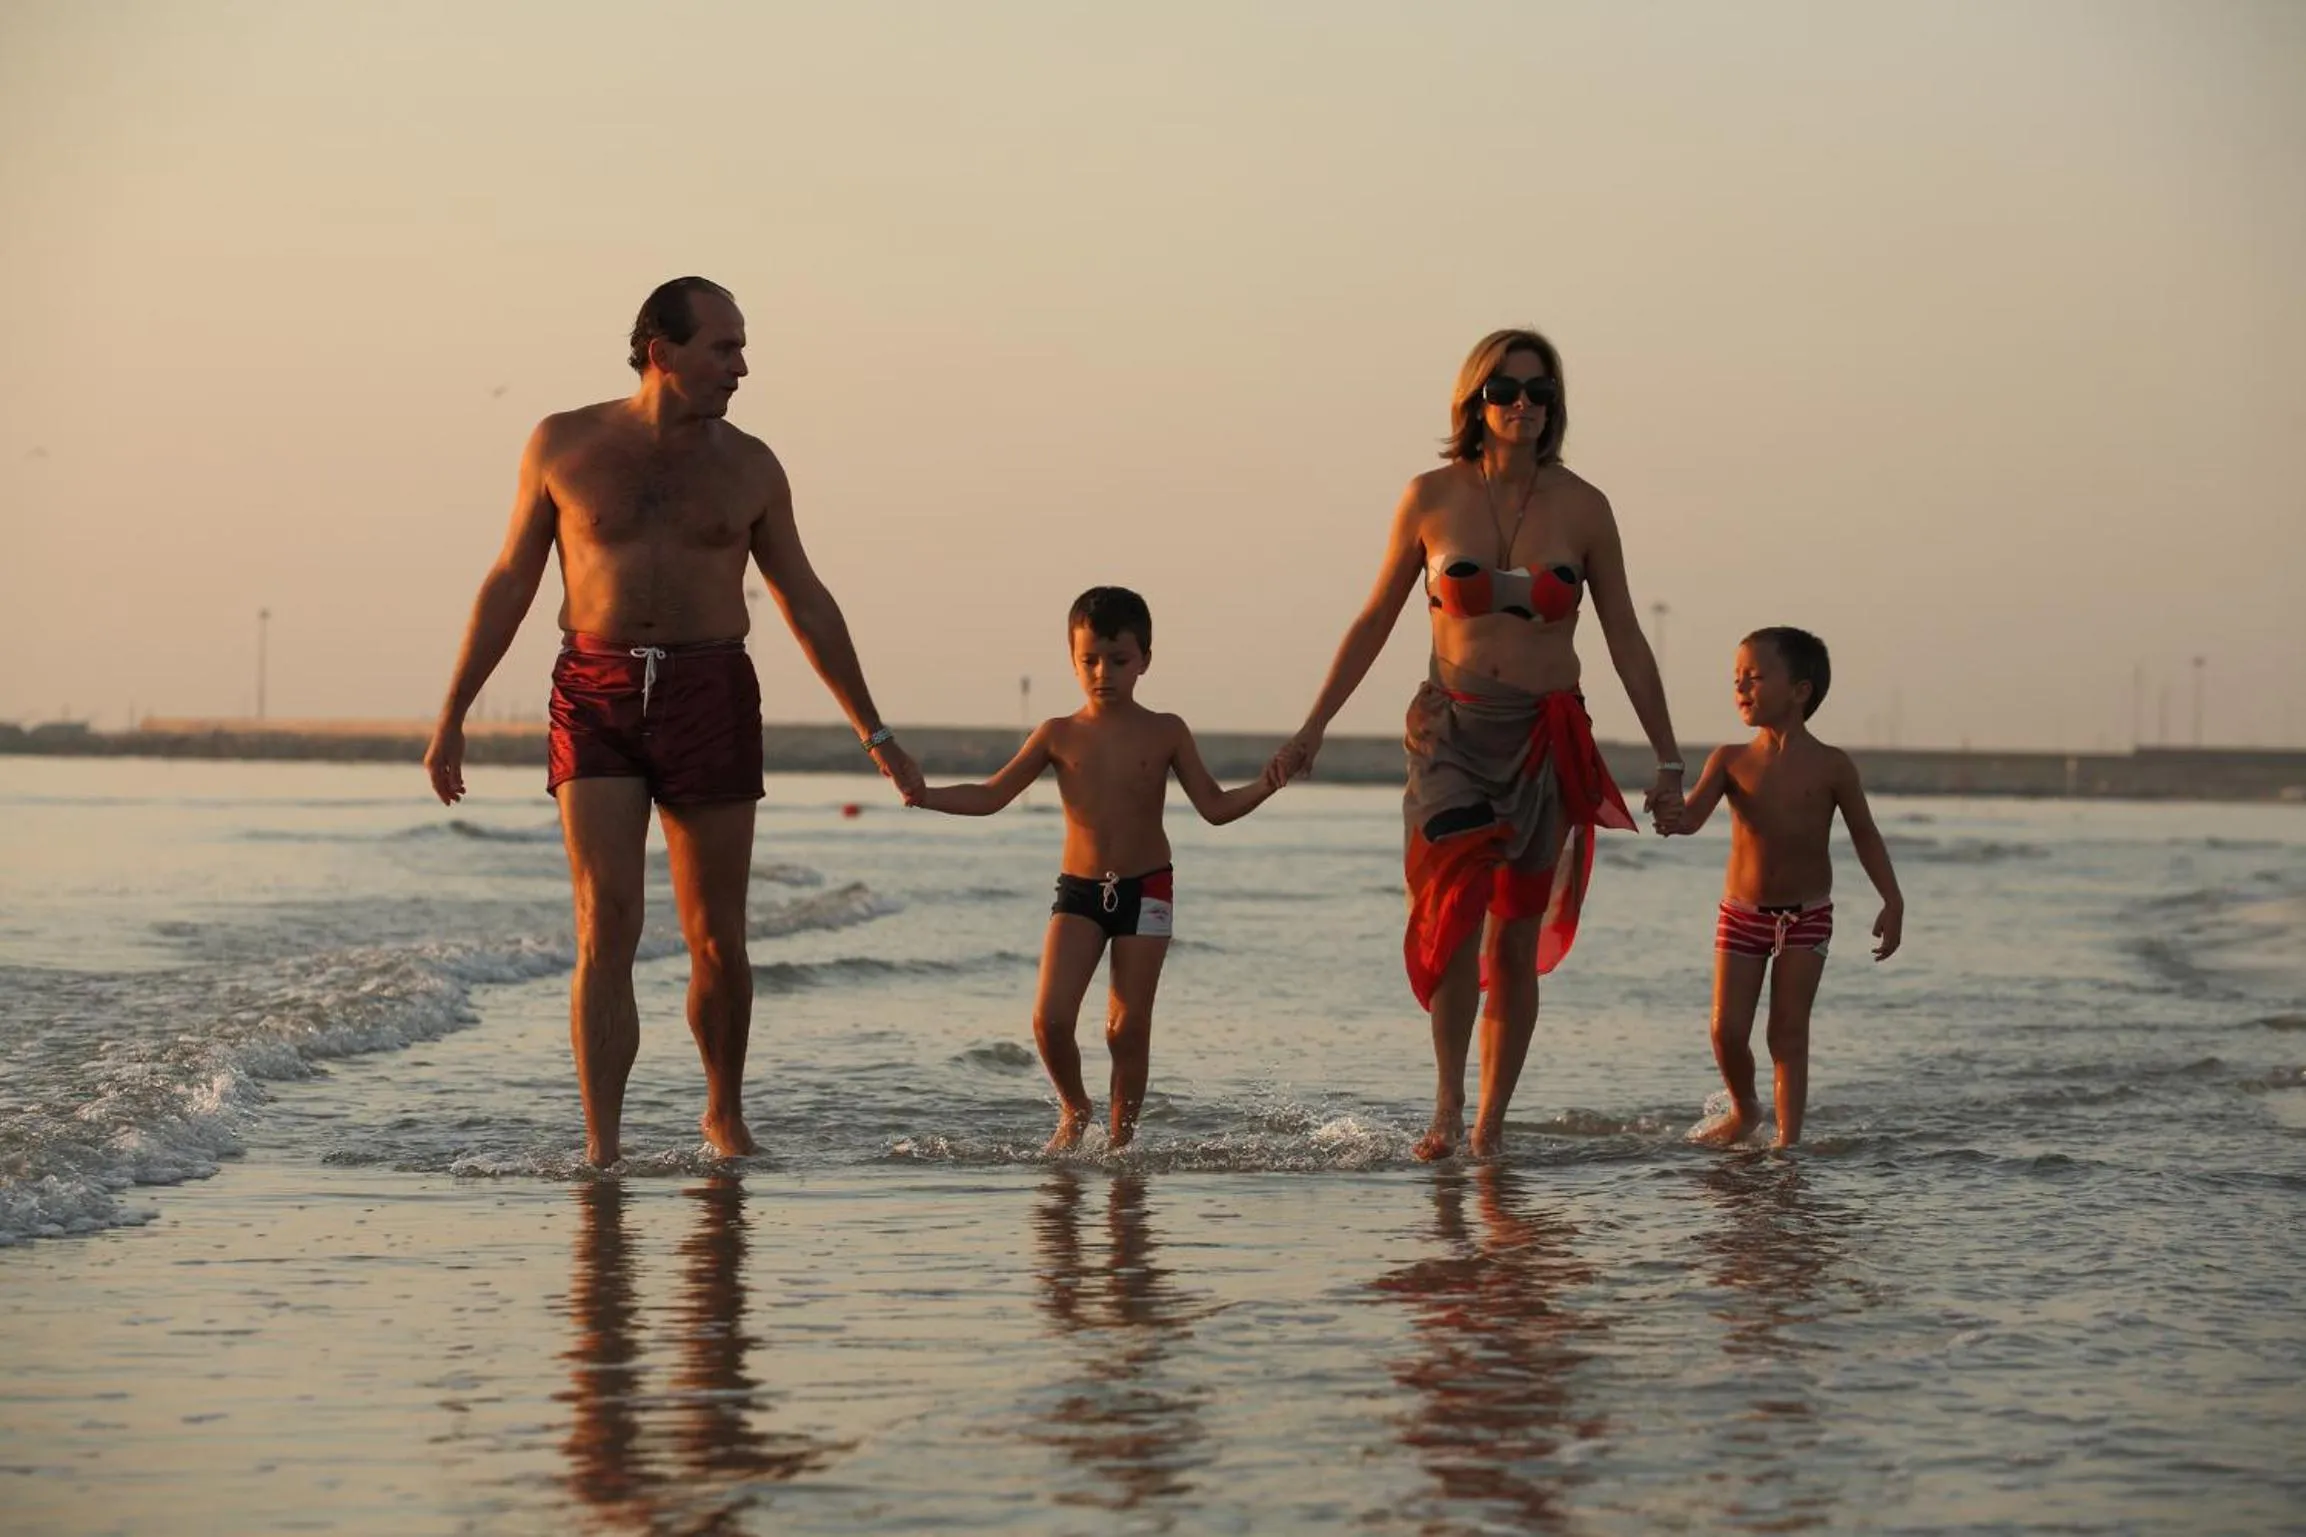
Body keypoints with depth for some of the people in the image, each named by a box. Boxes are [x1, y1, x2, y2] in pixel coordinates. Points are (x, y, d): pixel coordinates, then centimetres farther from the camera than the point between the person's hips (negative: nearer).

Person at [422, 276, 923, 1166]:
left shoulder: (749, 467, 6)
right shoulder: (563, 446, 3)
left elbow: (806, 603, 13)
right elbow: (511, 582, 9)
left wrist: (872, 731, 12)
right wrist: (452, 715, 6)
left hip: (711, 699, 2)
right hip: (595, 700, -1)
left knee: (717, 939, 7)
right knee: (606, 929, -13)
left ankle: (725, 1114, 29)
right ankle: (600, 1151, -13)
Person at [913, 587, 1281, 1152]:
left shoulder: (1165, 733, 0)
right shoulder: (1058, 735, 2)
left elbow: (1215, 807, 2)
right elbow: (990, 796, 6)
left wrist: (1263, 789, -17)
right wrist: (925, 796, -8)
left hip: (1146, 890, -1)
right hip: (1078, 891, 1)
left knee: (1128, 1027, -2)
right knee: (1050, 1018, -11)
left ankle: (1121, 1135, 12)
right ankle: (1074, 1111, 15)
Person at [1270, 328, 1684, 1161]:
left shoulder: (1582, 507, 1)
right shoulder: (1432, 497, 0)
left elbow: (1625, 640, 6)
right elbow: (1375, 620, 10)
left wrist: (1667, 761, 5)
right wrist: (1314, 726, 8)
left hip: (1546, 739, 1)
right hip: (1453, 727, -1)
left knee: (1516, 943, 4)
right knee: (1456, 903, -23)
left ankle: (1490, 1126, 13)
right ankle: (1447, 1104, -14)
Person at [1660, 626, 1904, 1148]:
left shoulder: (1830, 766, -6)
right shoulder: (1731, 761, -3)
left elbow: (1865, 835, 1)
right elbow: (1694, 813, -16)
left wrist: (1892, 901, -6)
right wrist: (1672, 817, -40)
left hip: (1806, 914, -2)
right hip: (1741, 912, 2)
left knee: (1789, 1031, -5)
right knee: (1727, 1030, 0)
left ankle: (1789, 1136, -3)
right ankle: (1744, 1110, 27)